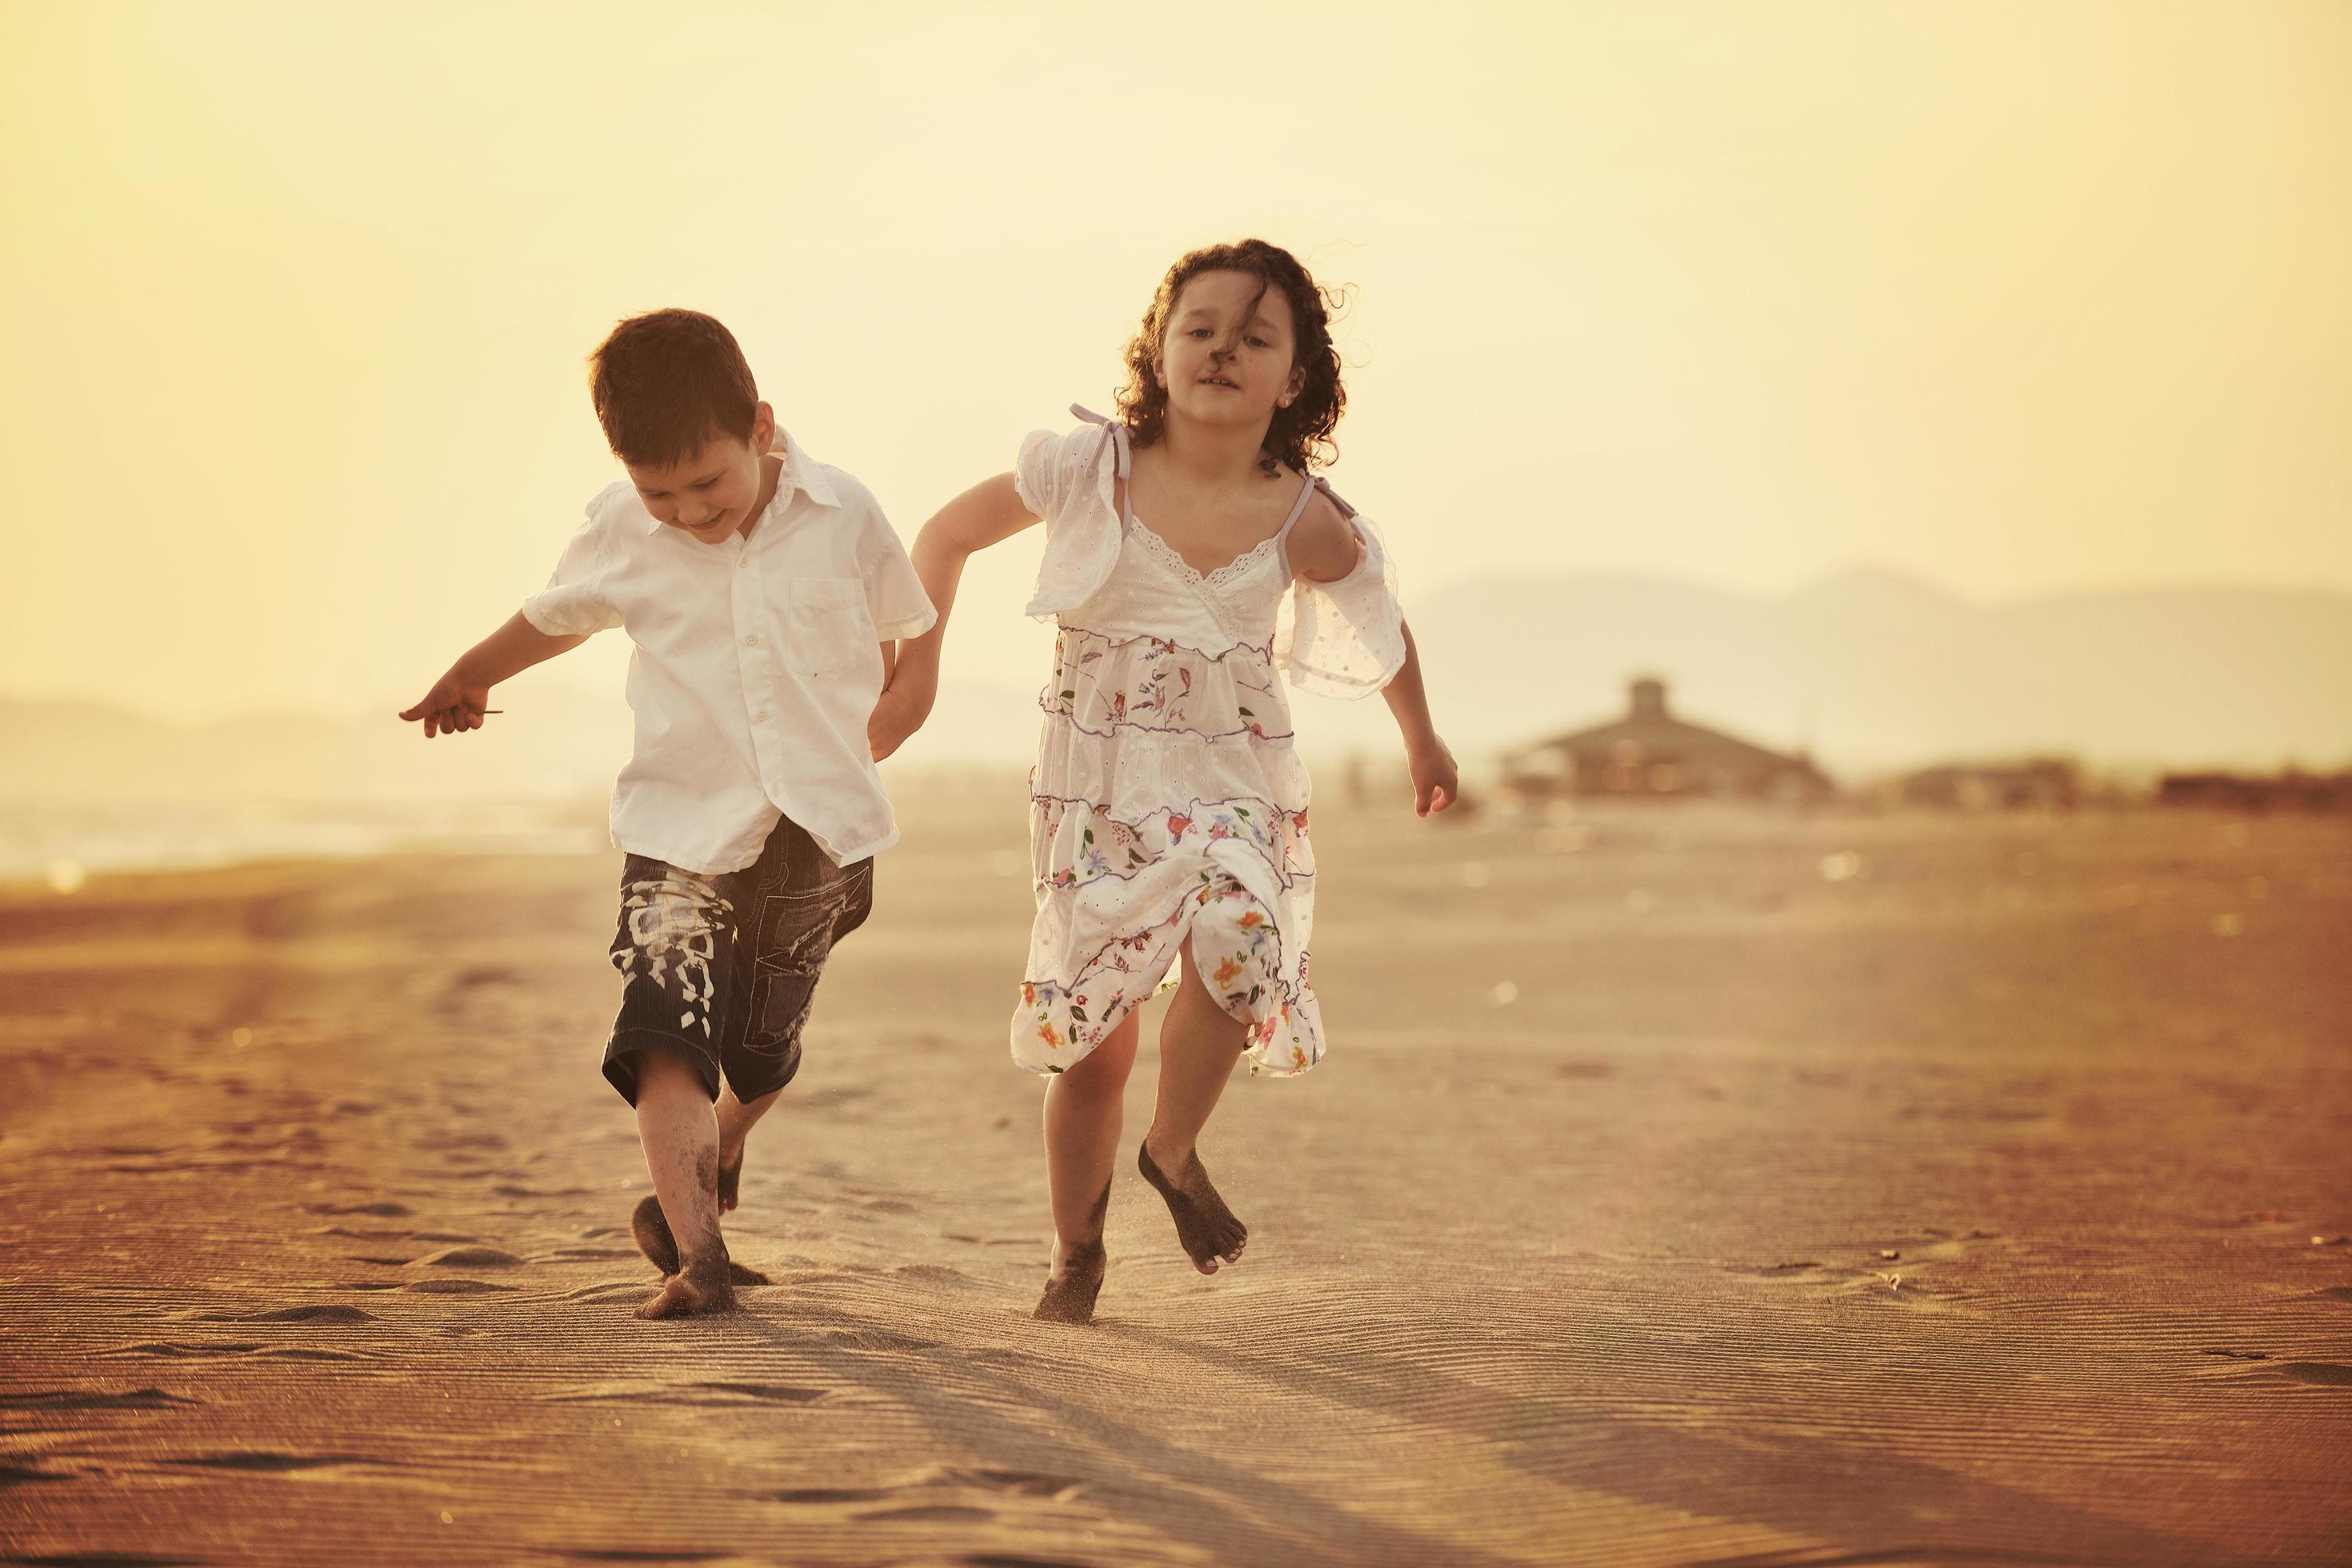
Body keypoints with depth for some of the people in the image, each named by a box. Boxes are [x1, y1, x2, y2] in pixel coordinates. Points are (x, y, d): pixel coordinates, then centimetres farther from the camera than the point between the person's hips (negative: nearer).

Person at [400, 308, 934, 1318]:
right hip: (681, 831, -1)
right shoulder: (621, 535, -3)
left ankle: (700, 1182, 45)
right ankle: (697, 1259, -21)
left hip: (819, 835, 1)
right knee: (667, 1043, -19)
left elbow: (895, 636, 13)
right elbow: (552, 618, 18)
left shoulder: (843, 518, -6)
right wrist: (468, 680, 34)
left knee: (761, 1054, 14)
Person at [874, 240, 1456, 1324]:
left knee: (1238, 940, -30)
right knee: (1092, 1039, 2)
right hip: (1096, 790, 0)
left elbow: (1381, 624, 16)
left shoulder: (1303, 522, -4)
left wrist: (1423, 742, 28)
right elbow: (949, 533, 8)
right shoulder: (1089, 471, -7)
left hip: (1235, 788, 0)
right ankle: (1076, 1255, 25)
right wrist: (917, 670, 3)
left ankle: (1175, 1150, -4)